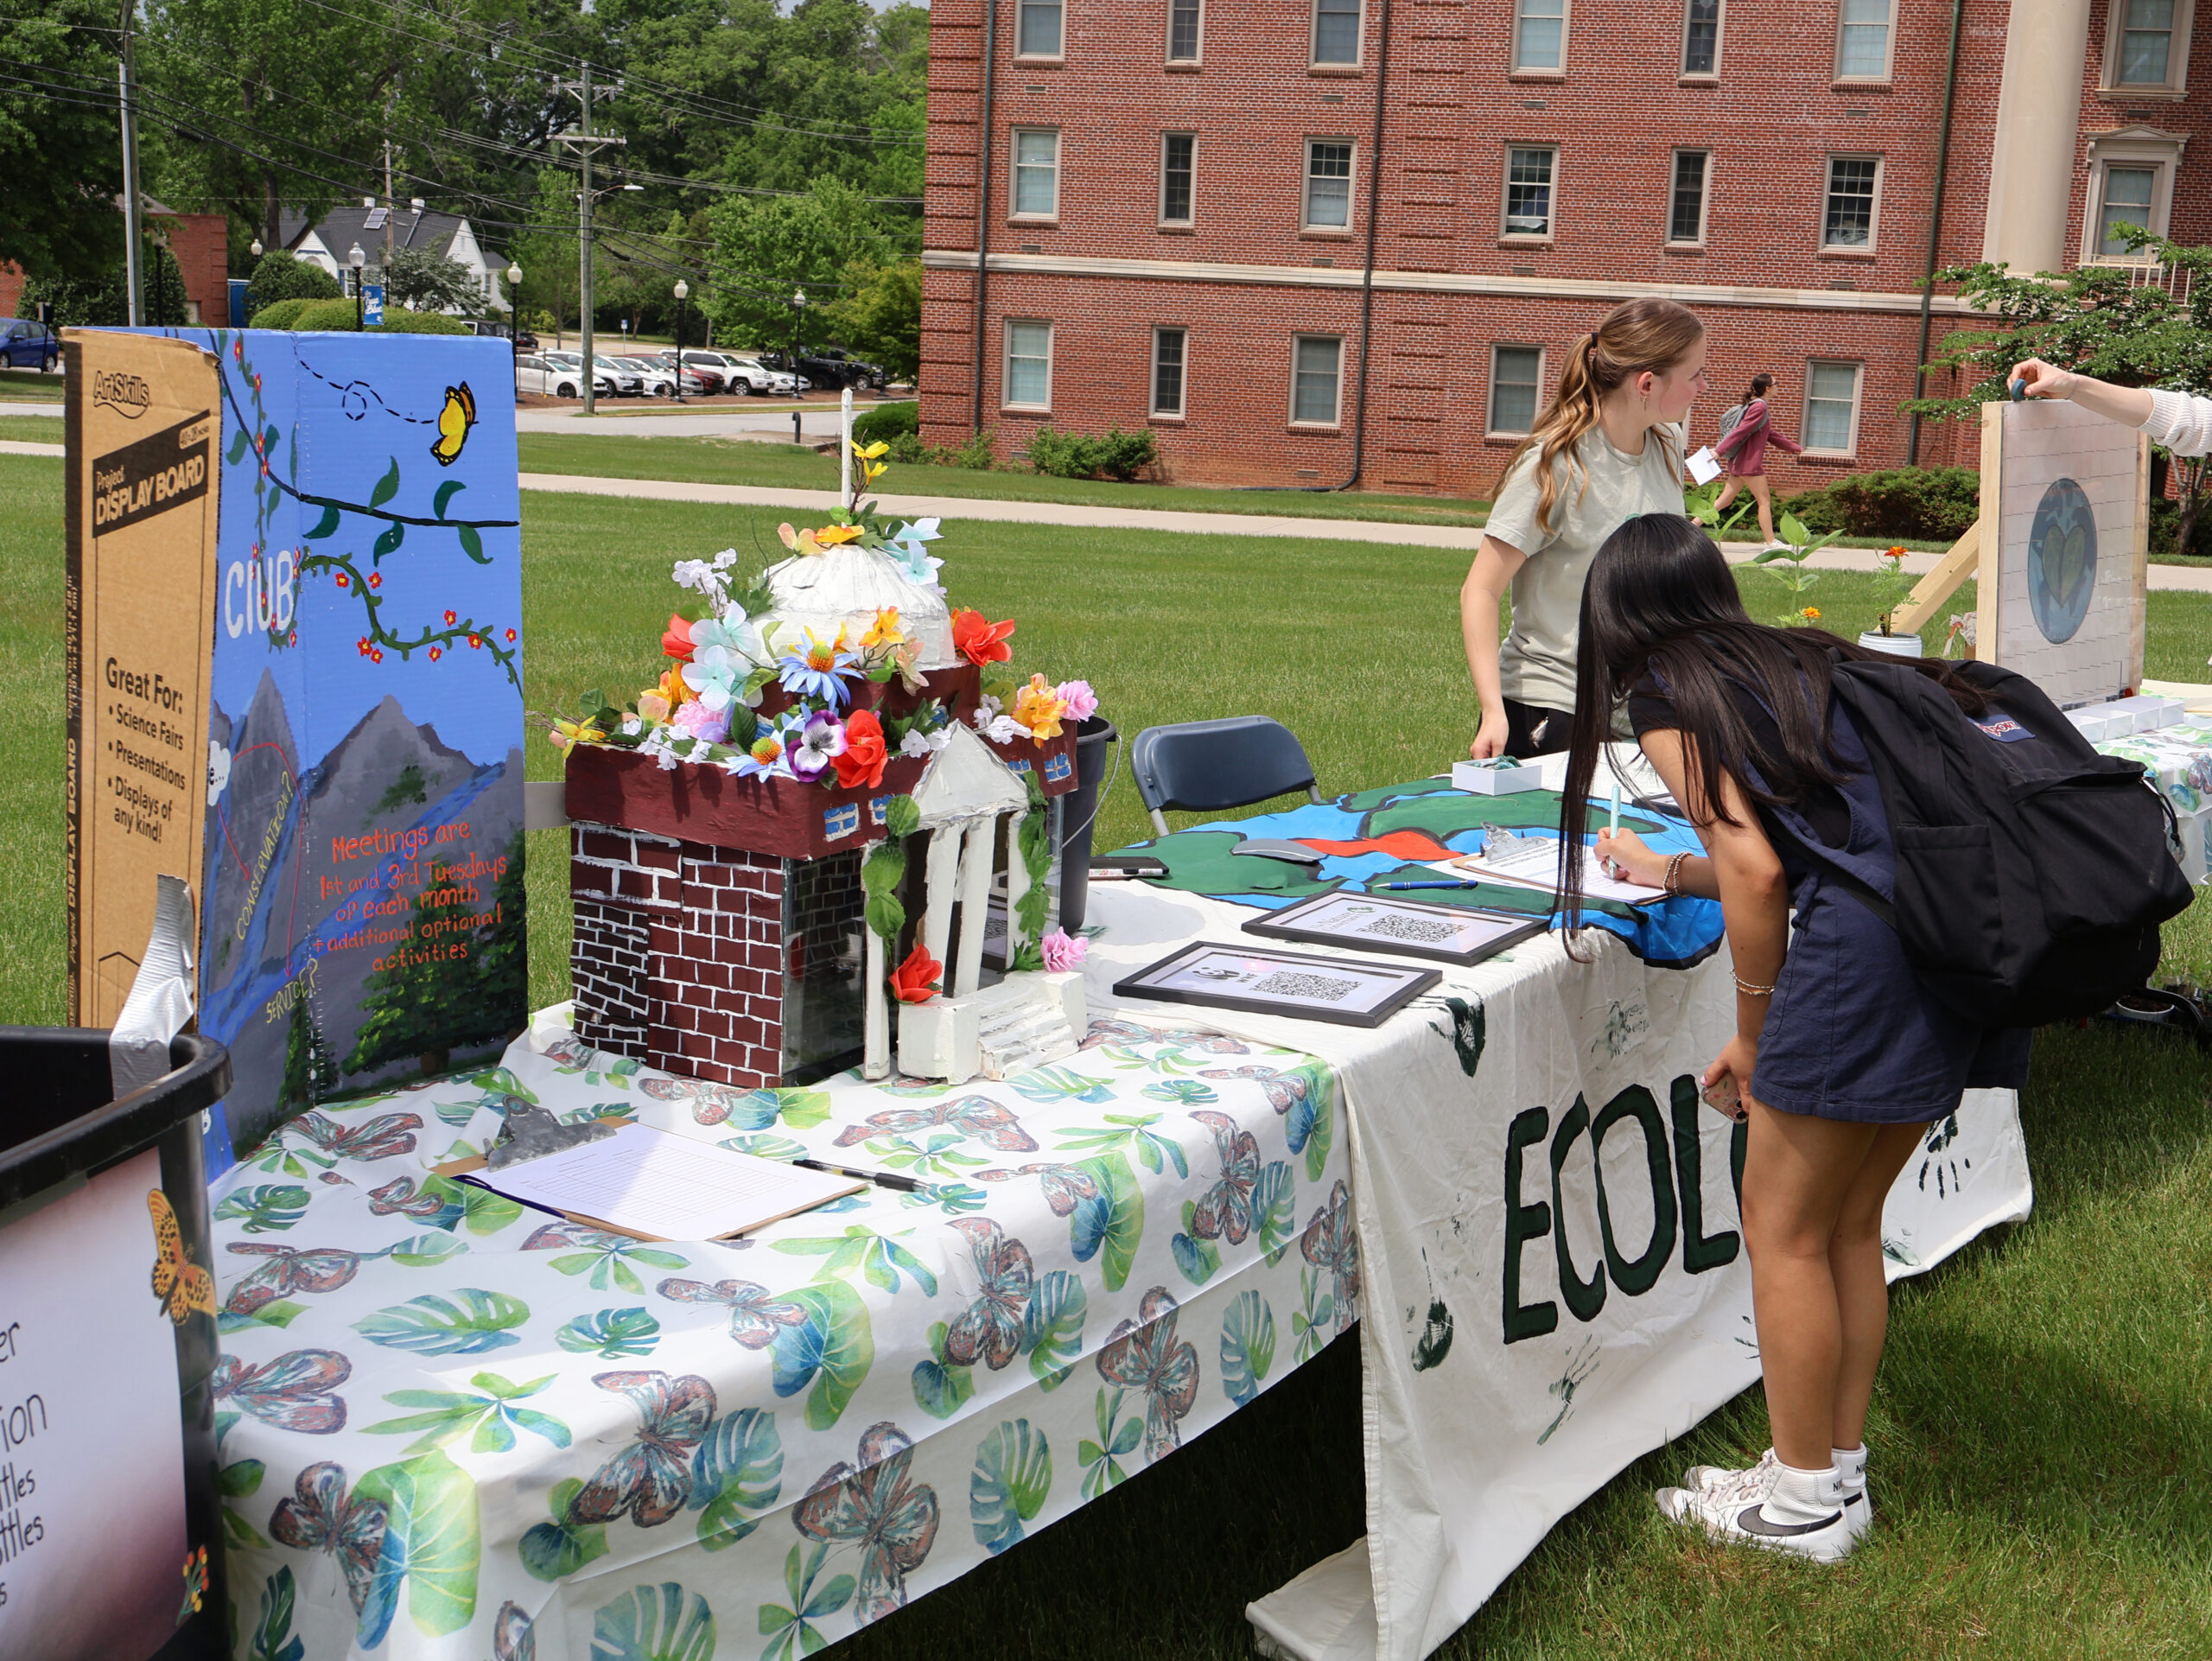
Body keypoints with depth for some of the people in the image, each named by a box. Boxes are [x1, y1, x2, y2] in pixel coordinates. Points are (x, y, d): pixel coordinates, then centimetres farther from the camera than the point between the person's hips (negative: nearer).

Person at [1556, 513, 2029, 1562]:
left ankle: (1805, 1503, 21)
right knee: (1848, 1226, 21)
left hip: (1871, 943, -8)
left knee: (1784, 1233, 9)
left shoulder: (1663, 693, 3)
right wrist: (1674, 873, 47)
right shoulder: (1792, 661, 25)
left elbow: (1756, 870, -8)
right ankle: (1839, 1470, 33)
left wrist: (1751, 1037, 4)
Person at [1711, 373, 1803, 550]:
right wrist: (1719, 451, -24)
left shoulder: (1759, 407, 19)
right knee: (1765, 501, -3)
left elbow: (1770, 435, 27)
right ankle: (1771, 541, 0)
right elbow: (1741, 431, -20)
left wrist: (1794, 447, 32)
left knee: (1725, 499, 8)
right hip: (1749, 463, -10)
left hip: (1739, 462, 10)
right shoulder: (1759, 408, -14)